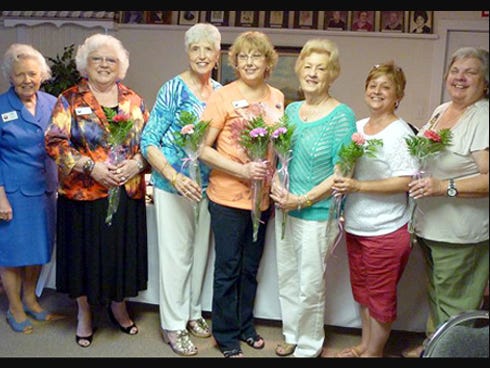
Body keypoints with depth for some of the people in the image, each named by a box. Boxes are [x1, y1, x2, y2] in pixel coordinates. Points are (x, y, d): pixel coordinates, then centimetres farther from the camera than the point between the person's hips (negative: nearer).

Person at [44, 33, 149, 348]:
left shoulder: (134, 100, 8)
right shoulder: (70, 100, 0)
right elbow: (55, 142, -8)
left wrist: (136, 163, -11)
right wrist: (91, 166, -17)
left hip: (128, 194, 3)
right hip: (84, 194, -2)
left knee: (123, 250, 10)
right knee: (86, 252, 7)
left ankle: (119, 305, 32)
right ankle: (84, 313, 26)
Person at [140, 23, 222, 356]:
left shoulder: (220, 91, 5)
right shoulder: (174, 89, -11)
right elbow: (149, 142, -12)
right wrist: (174, 176, -24)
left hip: (206, 187, 5)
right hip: (173, 187, -5)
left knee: (200, 252, 16)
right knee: (176, 256, 4)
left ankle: (192, 313, 36)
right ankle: (173, 325, 21)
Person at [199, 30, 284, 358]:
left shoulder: (277, 98, 4)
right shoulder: (223, 96, -10)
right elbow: (203, 149, -11)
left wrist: (276, 185, 3)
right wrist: (242, 170, -20)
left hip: (262, 197, 4)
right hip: (228, 197, -4)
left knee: (251, 268, 18)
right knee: (228, 269, 8)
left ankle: (246, 325, 37)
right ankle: (226, 336, 25)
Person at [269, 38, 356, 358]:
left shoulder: (342, 116, -12)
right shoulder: (291, 110, 7)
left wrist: (302, 201, -17)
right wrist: (276, 185, -4)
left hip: (317, 212, -6)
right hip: (285, 209, 6)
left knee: (310, 285, 5)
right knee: (286, 279, 17)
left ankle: (309, 347, 26)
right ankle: (292, 336, 37)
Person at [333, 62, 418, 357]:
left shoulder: (400, 133, -14)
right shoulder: (357, 127, 8)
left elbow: (405, 182, -20)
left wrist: (358, 186, -25)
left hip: (386, 231, -7)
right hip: (356, 226, 7)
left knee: (381, 296, 8)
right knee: (362, 290, 20)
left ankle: (374, 352, 26)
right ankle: (365, 344, 37)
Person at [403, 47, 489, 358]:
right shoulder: (441, 110, 9)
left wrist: (444, 187, -29)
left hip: (460, 234, -9)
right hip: (429, 225, 9)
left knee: (454, 304, 3)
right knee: (435, 293, 24)